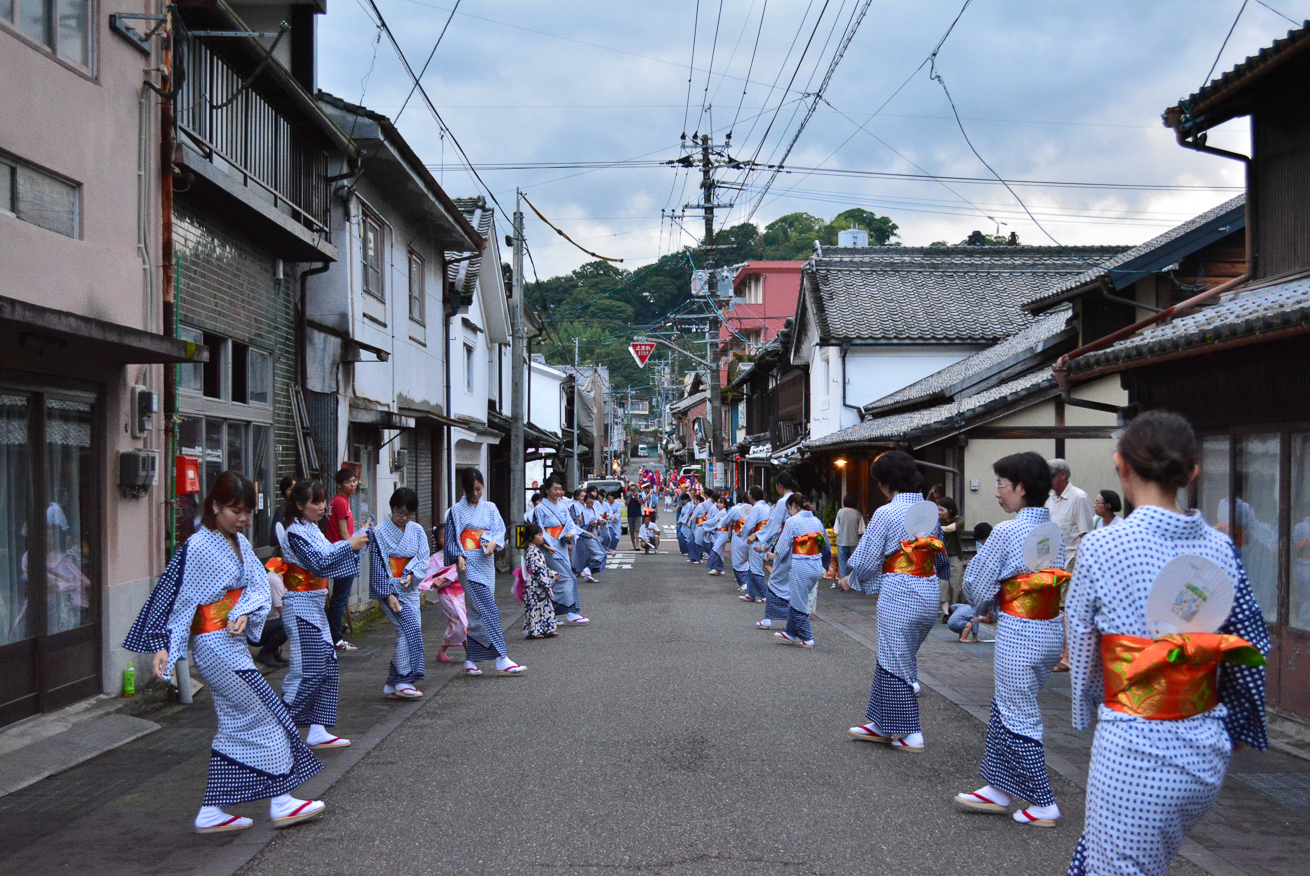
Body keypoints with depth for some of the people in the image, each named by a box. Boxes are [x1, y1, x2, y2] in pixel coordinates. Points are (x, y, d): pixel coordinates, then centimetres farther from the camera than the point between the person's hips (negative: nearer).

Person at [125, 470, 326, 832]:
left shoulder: (240, 543, 9)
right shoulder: (198, 547, -14)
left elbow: (258, 584, 3)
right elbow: (173, 595, -15)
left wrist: (245, 614, -16)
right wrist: (162, 646, -20)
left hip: (234, 644, 9)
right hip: (214, 646, -9)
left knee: (236, 727, 11)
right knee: (264, 717, -4)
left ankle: (212, 811, 18)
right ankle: (281, 802, 5)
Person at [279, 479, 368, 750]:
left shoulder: (313, 530, 13)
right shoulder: (295, 533, -14)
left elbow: (330, 554, 19)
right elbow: (318, 563, -22)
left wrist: (358, 538, 8)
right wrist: (349, 545, -21)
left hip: (315, 605, 9)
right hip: (300, 606, -9)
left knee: (328, 667, 6)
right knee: (308, 669, -9)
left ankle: (318, 731, 9)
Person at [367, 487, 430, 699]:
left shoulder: (417, 531, 8)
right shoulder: (380, 532, -6)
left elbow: (423, 559, 6)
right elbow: (377, 567, -9)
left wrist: (412, 574, -15)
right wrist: (388, 595, -16)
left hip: (410, 589, 5)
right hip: (389, 588, -5)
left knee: (409, 631, 0)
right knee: (410, 627, -20)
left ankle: (393, 684, 9)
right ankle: (403, 680, -14)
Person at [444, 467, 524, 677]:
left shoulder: (490, 508, 13)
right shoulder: (456, 511, 3)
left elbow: (500, 530, 7)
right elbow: (451, 539, 2)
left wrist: (493, 543, -14)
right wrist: (459, 557, -13)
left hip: (486, 563, 5)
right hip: (469, 564, -5)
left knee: (476, 612, 8)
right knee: (489, 610, -13)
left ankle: (470, 661, 17)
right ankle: (501, 661, -16)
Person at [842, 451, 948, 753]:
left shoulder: (886, 514, -15)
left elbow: (866, 560, -10)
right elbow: (940, 557, 16)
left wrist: (850, 581, 9)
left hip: (899, 596, -8)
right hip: (929, 593, 8)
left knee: (897, 663, 4)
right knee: (895, 658, 17)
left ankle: (910, 734, 10)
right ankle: (882, 725, 25)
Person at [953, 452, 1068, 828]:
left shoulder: (1006, 532, -17)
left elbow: (976, 588, -10)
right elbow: (1057, 583, 13)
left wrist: (991, 603, 11)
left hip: (1019, 634, -8)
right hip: (1052, 630, 8)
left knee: (1019, 719, 5)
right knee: (1004, 707, 18)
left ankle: (1043, 804, 13)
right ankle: (999, 790, 26)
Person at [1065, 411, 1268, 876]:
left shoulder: (1101, 548, -14)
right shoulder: (1220, 549, -1)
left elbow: (1082, 653, -3)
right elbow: (1251, 649, 5)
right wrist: (1227, 729, 18)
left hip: (1134, 753, -5)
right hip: (1207, 754, 6)